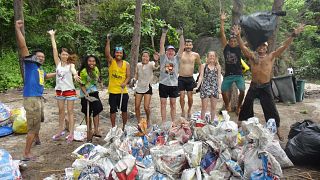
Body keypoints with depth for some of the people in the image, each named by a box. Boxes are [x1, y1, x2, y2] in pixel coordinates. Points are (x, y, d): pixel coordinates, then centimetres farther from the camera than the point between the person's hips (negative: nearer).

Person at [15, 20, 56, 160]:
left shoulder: (40, 69, 15)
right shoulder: (30, 64, -7)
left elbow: (46, 76, 39)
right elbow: (22, 46, -20)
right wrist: (18, 29, -28)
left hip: (39, 98, 9)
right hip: (31, 99, -9)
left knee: (38, 121, 29)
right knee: (33, 126, -5)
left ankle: (37, 138, 54)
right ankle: (26, 154, 4)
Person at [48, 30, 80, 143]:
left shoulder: (70, 64, -3)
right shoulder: (58, 63, 5)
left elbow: (73, 70, -27)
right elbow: (54, 49, 1)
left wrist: (75, 75, -50)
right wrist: (52, 36, 1)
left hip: (70, 91, -4)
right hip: (59, 90, 4)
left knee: (70, 112, 0)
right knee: (61, 111, 14)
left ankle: (71, 134, 3)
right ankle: (61, 131, 27)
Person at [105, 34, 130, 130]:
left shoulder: (126, 64, 2)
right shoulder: (111, 61, -2)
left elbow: (128, 76, 1)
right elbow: (107, 53, -21)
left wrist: (125, 83, -19)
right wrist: (108, 41, -31)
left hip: (123, 91, 1)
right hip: (113, 91, -1)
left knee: (124, 110, 10)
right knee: (113, 110, 8)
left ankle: (124, 127, 27)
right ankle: (113, 128, 22)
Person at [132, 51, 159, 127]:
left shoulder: (151, 64, -11)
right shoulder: (138, 65, 1)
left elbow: (156, 66, -35)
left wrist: (156, 61, -57)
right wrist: (134, 79, -7)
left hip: (147, 88, -4)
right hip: (139, 87, 4)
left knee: (146, 107, -6)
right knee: (137, 107, 4)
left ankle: (148, 120, 25)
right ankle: (139, 122, 23)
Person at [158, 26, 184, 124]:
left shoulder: (176, 59, 5)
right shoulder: (163, 58, 3)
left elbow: (182, 47, -3)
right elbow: (161, 45, -5)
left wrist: (181, 35, -12)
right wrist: (164, 33, -13)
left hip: (174, 84, 1)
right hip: (163, 84, -1)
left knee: (173, 104, 10)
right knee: (163, 104, 5)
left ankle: (173, 122, 19)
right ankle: (163, 123, 14)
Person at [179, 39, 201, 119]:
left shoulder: (195, 55, 2)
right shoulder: (180, 54, -2)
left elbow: (200, 65, 15)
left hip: (190, 78, 1)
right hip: (181, 78, -1)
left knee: (190, 96, 6)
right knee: (182, 96, -1)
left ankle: (189, 110, 28)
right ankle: (183, 111, 19)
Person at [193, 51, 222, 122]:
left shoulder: (218, 67, 9)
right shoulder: (203, 66, 4)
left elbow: (219, 78, 6)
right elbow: (201, 77, 2)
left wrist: (219, 88, -6)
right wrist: (197, 87, -8)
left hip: (214, 88, 2)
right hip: (205, 87, -2)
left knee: (213, 107, 9)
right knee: (204, 107, -2)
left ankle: (212, 121, 21)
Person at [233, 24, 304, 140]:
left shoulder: (271, 56, 0)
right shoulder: (252, 56, 1)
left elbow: (284, 46, -7)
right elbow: (242, 47, -8)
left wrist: (293, 35, -16)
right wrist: (238, 35, -20)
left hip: (266, 87, -1)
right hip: (253, 86, 1)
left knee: (271, 110, 5)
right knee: (246, 107, 13)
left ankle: (277, 130, 19)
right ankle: (240, 124, 32)